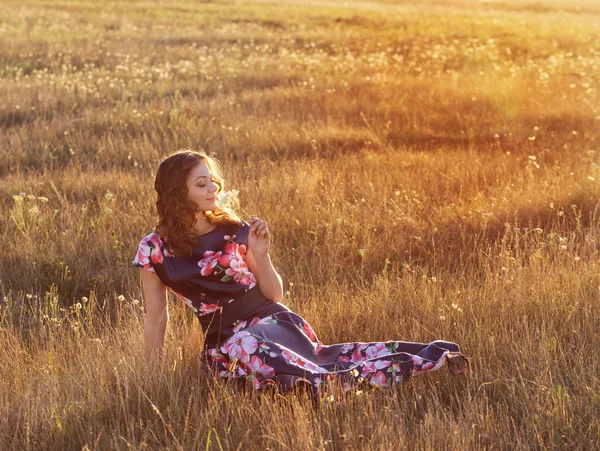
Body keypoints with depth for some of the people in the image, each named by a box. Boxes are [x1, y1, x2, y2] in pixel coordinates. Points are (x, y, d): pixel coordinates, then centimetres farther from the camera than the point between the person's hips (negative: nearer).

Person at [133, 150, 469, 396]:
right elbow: (156, 316, 8)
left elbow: (274, 294, 8)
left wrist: (260, 255, -9)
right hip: (223, 340, 0)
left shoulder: (234, 230, 3)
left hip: (270, 320, 0)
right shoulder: (154, 250, -1)